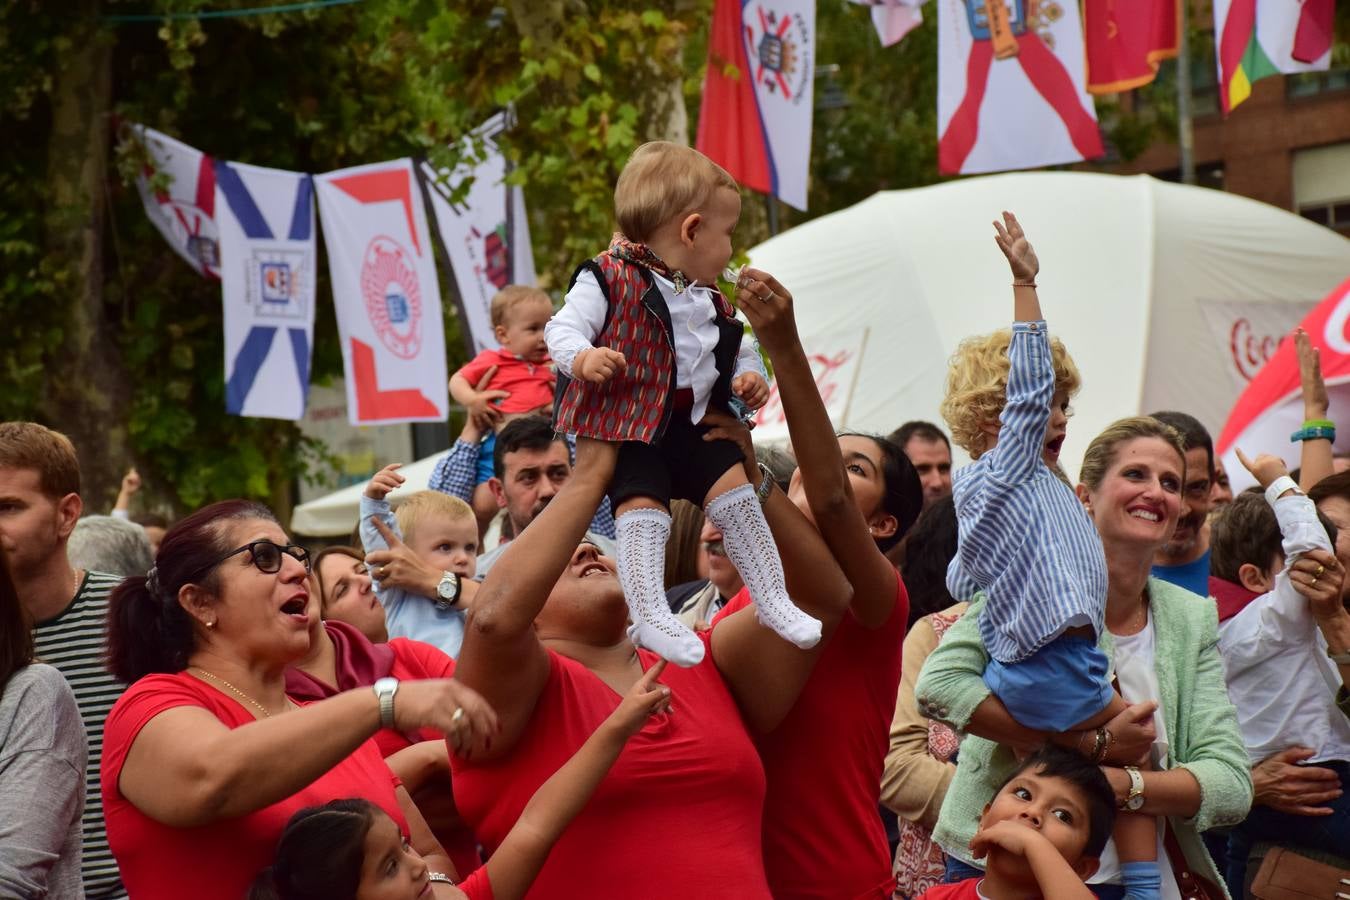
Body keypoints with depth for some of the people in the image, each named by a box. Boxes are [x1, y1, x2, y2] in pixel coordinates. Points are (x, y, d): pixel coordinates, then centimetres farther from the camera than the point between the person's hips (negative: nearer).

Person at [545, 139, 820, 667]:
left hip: (695, 423, 7)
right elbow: (563, 328, -10)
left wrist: (749, 378, 5)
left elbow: (737, 352, 28)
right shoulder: (609, 279, -7)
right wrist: (582, 359, -32)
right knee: (642, 506, -20)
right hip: (628, 426, -7)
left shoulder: (710, 302, 16)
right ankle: (650, 617, -24)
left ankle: (772, 599, 9)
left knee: (734, 494, 0)